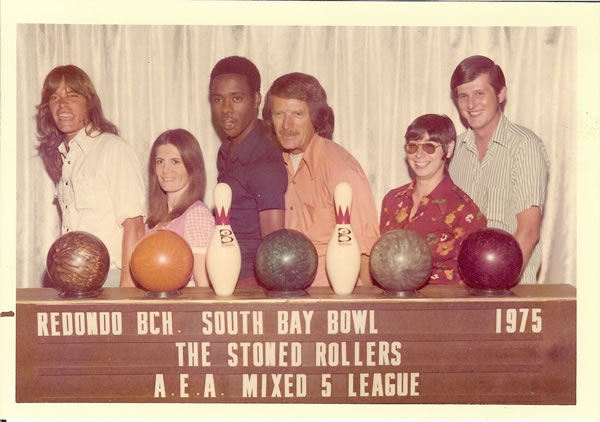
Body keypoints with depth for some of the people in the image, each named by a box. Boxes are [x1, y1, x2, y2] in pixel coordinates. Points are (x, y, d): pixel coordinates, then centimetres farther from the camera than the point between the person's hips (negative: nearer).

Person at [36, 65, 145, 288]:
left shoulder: (114, 149, -6)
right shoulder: (61, 157, 16)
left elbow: (133, 226, -12)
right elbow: (69, 230, 12)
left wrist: (128, 286, -17)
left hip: (109, 277, -6)